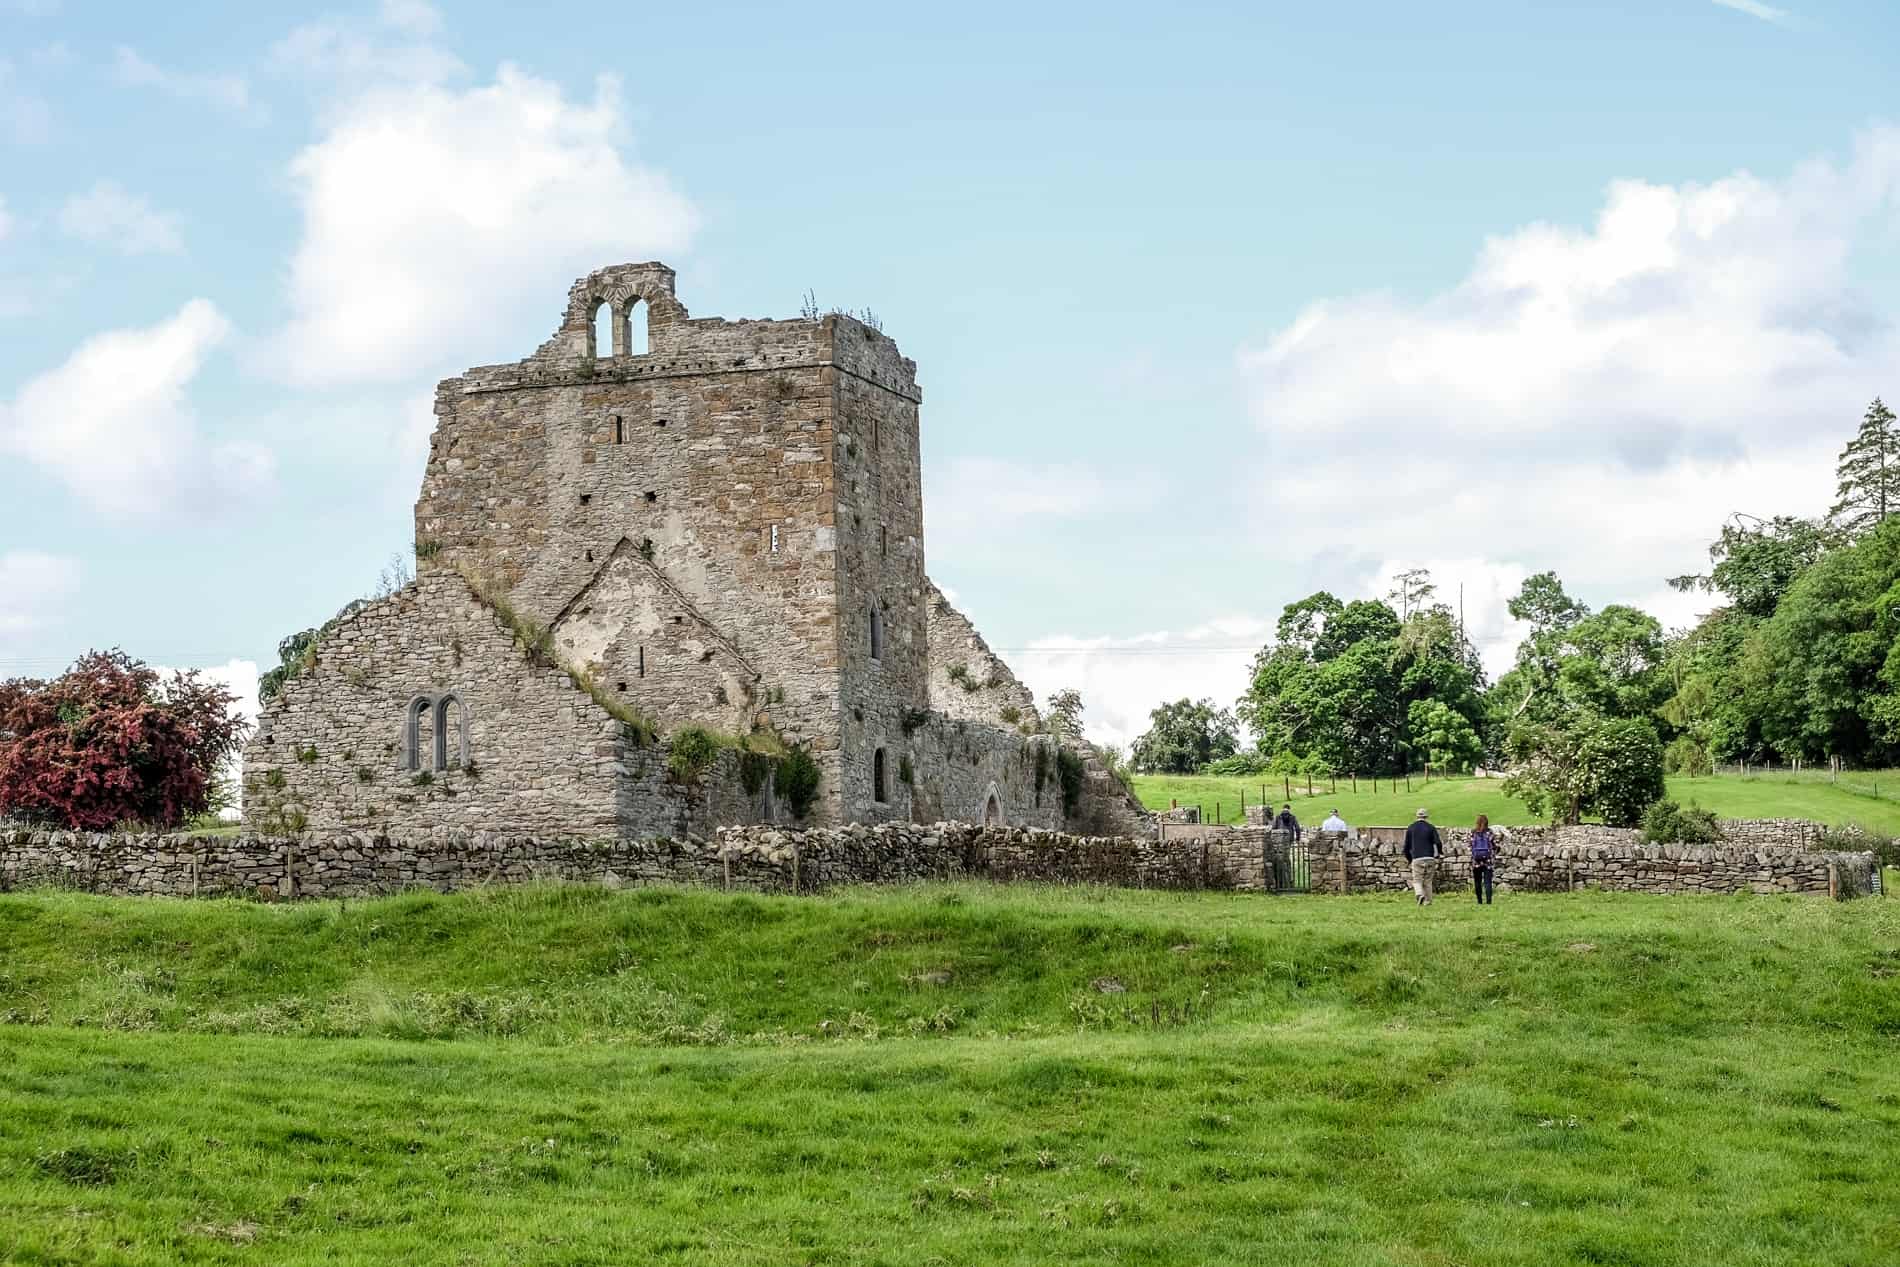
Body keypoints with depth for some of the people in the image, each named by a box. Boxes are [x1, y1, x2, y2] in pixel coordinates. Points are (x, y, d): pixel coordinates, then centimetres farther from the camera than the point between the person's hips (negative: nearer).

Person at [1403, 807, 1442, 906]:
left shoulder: (1410, 828, 9)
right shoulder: (1431, 828, 5)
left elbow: (1407, 846, 11)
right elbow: (1438, 843, -4)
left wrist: (1409, 859, 23)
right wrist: (1440, 852, 16)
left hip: (1417, 859, -1)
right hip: (1430, 859, 1)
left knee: (1417, 880, 1)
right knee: (1427, 881, 10)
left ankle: (1420, 894, -26)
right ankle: (1427, 901, 9)